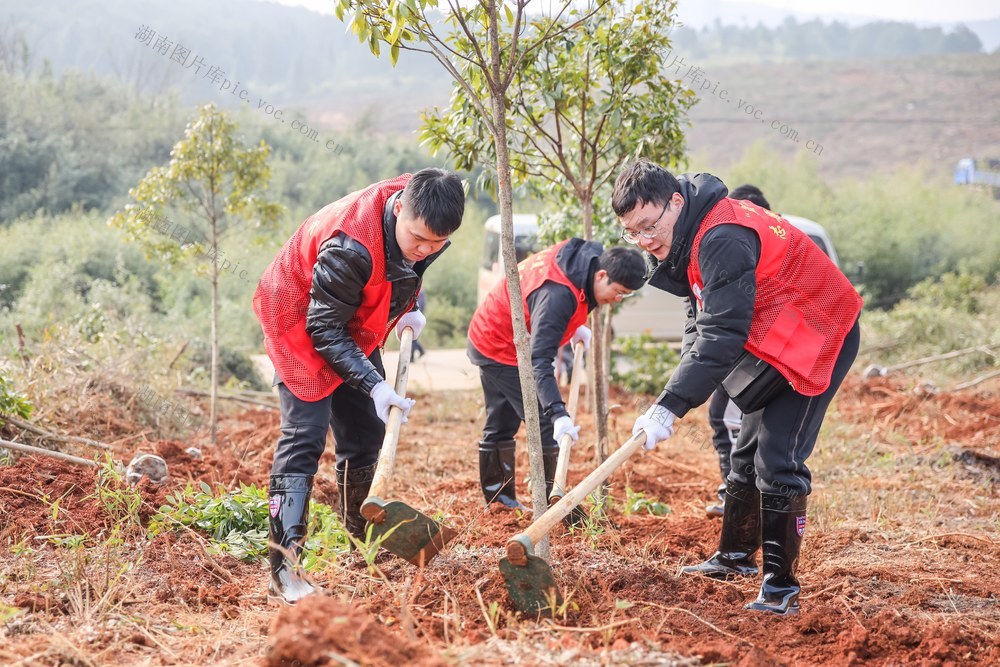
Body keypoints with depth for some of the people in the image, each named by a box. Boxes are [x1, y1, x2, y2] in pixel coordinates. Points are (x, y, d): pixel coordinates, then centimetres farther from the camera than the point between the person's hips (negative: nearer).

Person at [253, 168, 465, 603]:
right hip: (301, 324, -8)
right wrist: (374, 385, -34)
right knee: (305, 433, -18)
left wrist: (410, 307, -4)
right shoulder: (351, 246, -40)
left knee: (365, 433, 11)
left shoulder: (422, 219, -16)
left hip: (353, 327, 8)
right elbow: (324, 330, -30)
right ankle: (284, 567, -21)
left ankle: (361, 537, 30)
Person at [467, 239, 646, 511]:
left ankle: (497, 499, 27)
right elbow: (540, 361, -42)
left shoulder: (584, 256, -9)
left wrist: (574, 327, 4)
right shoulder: (557, 295, -36)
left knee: (501, 425, 17)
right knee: (545, 425, -9)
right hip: (501, 349, -10)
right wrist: (558, 414, -49)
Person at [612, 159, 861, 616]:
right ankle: (735, 556, 34)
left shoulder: (723, 240, -30)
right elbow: (707, 317, 14)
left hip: (819, 338, -11)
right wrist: (694, 356, -4)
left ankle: (781, 588, -11)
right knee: (748, 453, 19)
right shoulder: (690, 233, 3)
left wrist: (670, 406, -38)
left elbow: (724, 334, -35)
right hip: (777, 341, 11)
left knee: (777, 462, -15)